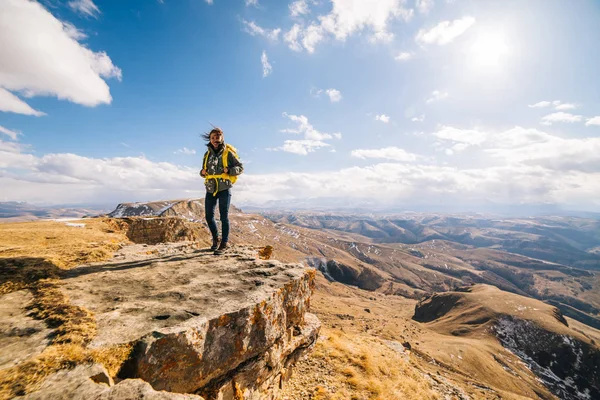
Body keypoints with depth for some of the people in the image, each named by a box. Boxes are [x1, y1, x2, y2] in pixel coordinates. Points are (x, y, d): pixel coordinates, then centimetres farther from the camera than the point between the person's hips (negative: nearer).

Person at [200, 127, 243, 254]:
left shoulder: (228, 152, -3)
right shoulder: (207, 154, 12)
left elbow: (240, 167, -3)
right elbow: (204, 171, 21)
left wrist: (229, 170, -20)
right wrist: (203, 172, -2)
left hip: (224, 189, -5)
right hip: (210, 189, 5)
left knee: (224, 217, -1)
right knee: (209, 216, 8)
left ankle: (224, 244, 9)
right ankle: (215, 239, 30)